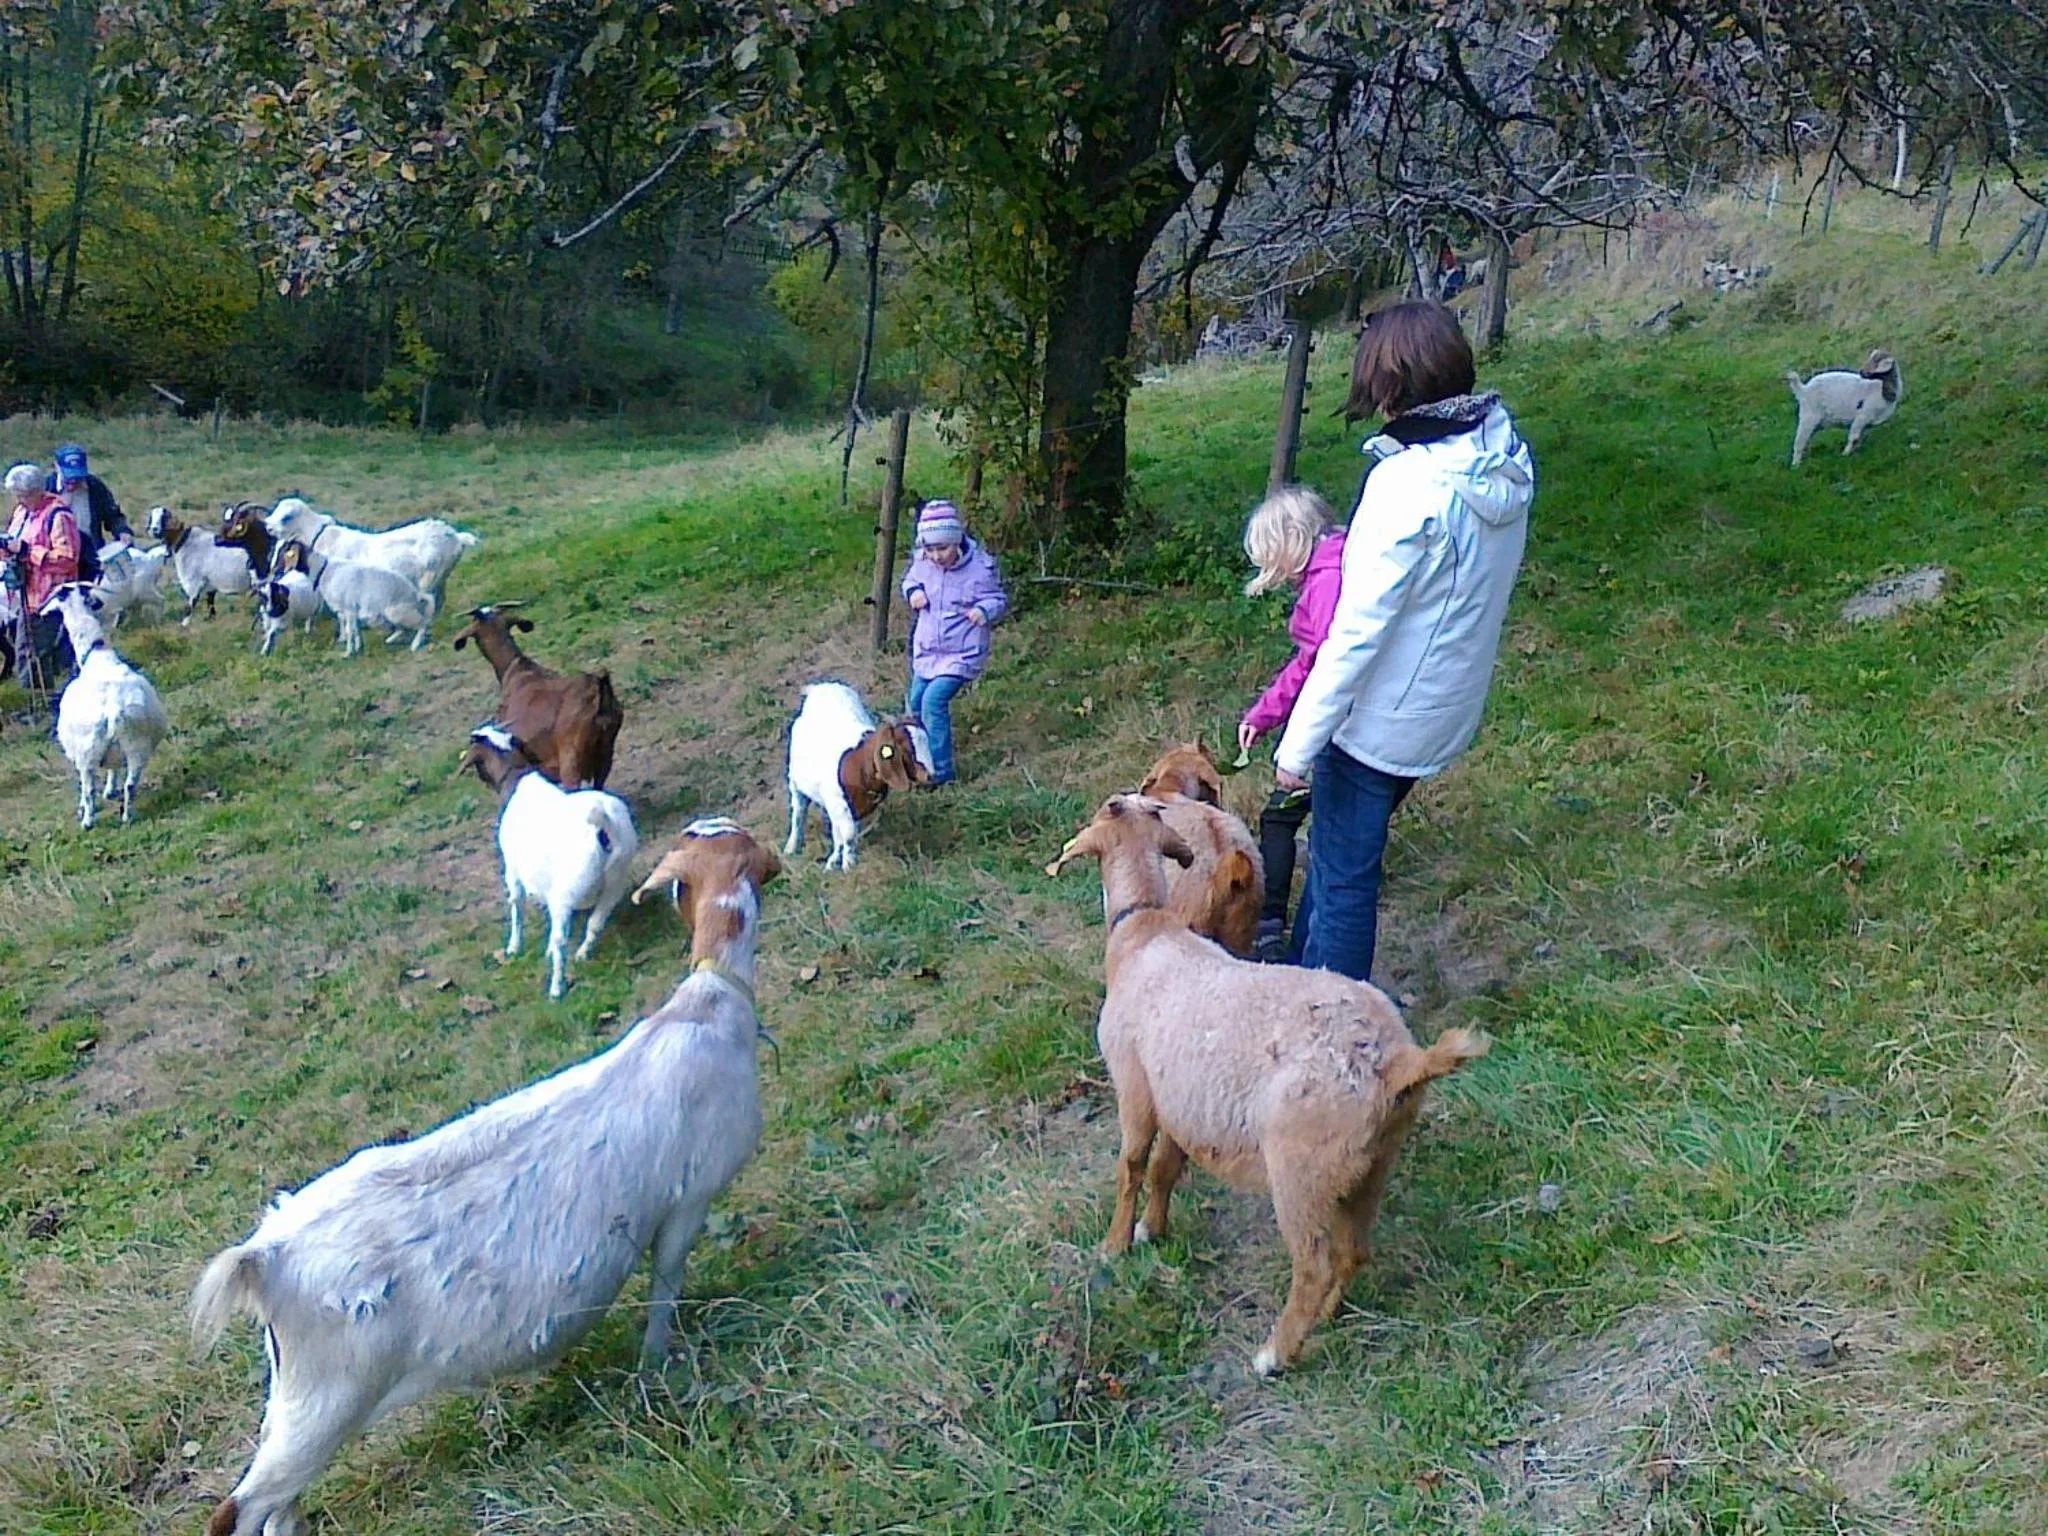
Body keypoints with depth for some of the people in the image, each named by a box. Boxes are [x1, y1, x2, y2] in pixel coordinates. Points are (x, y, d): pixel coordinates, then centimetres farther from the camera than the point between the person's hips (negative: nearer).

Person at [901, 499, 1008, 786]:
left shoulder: (980, 567, -19)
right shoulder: (922, 562, -7)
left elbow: (999, 600, -9)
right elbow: (910, 580, 14)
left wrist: (985, 610, -31)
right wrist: (913, 590, -10)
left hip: (962, 653, -6)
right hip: (927, 651, 6)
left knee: (934, 700, -20)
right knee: (916, 702, 14)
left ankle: (940, 771, -11)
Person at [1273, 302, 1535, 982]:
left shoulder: (1408, 482, -26)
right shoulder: (1503, 460, -2)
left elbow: (1357, 631, -25)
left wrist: (1298, 744, -18)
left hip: (1379, 718, -8)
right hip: (1445, 710, 8)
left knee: (1343, 876, 7)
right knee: (1338, 846, 25)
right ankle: (1301, 972, 43)